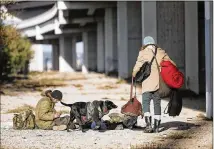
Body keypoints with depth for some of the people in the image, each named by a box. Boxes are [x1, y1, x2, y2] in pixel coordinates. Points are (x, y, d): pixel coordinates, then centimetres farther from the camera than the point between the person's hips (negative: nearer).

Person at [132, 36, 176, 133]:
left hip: (148, 83, -4)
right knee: (157, 104, 10)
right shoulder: (161, 52, 8)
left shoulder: (143, 53, -3)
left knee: (146, 103, -2)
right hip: (159, 82, 4)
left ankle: (148, 125, -16)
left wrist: (134, 74, 12)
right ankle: (156, 127, 12)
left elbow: (137, 66, -5)